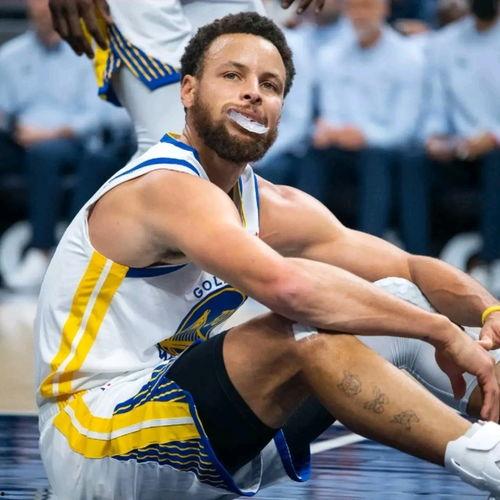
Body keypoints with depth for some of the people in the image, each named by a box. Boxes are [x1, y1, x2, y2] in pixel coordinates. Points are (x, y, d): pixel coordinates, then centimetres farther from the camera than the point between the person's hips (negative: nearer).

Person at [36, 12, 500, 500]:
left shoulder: (273, 210, 10)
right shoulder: (173, 190, -18)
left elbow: (412, 269, 12)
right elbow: (287, 286, -36)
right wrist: (440, 329, -30)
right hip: (93, 444, -10)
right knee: (307, 334, -28)